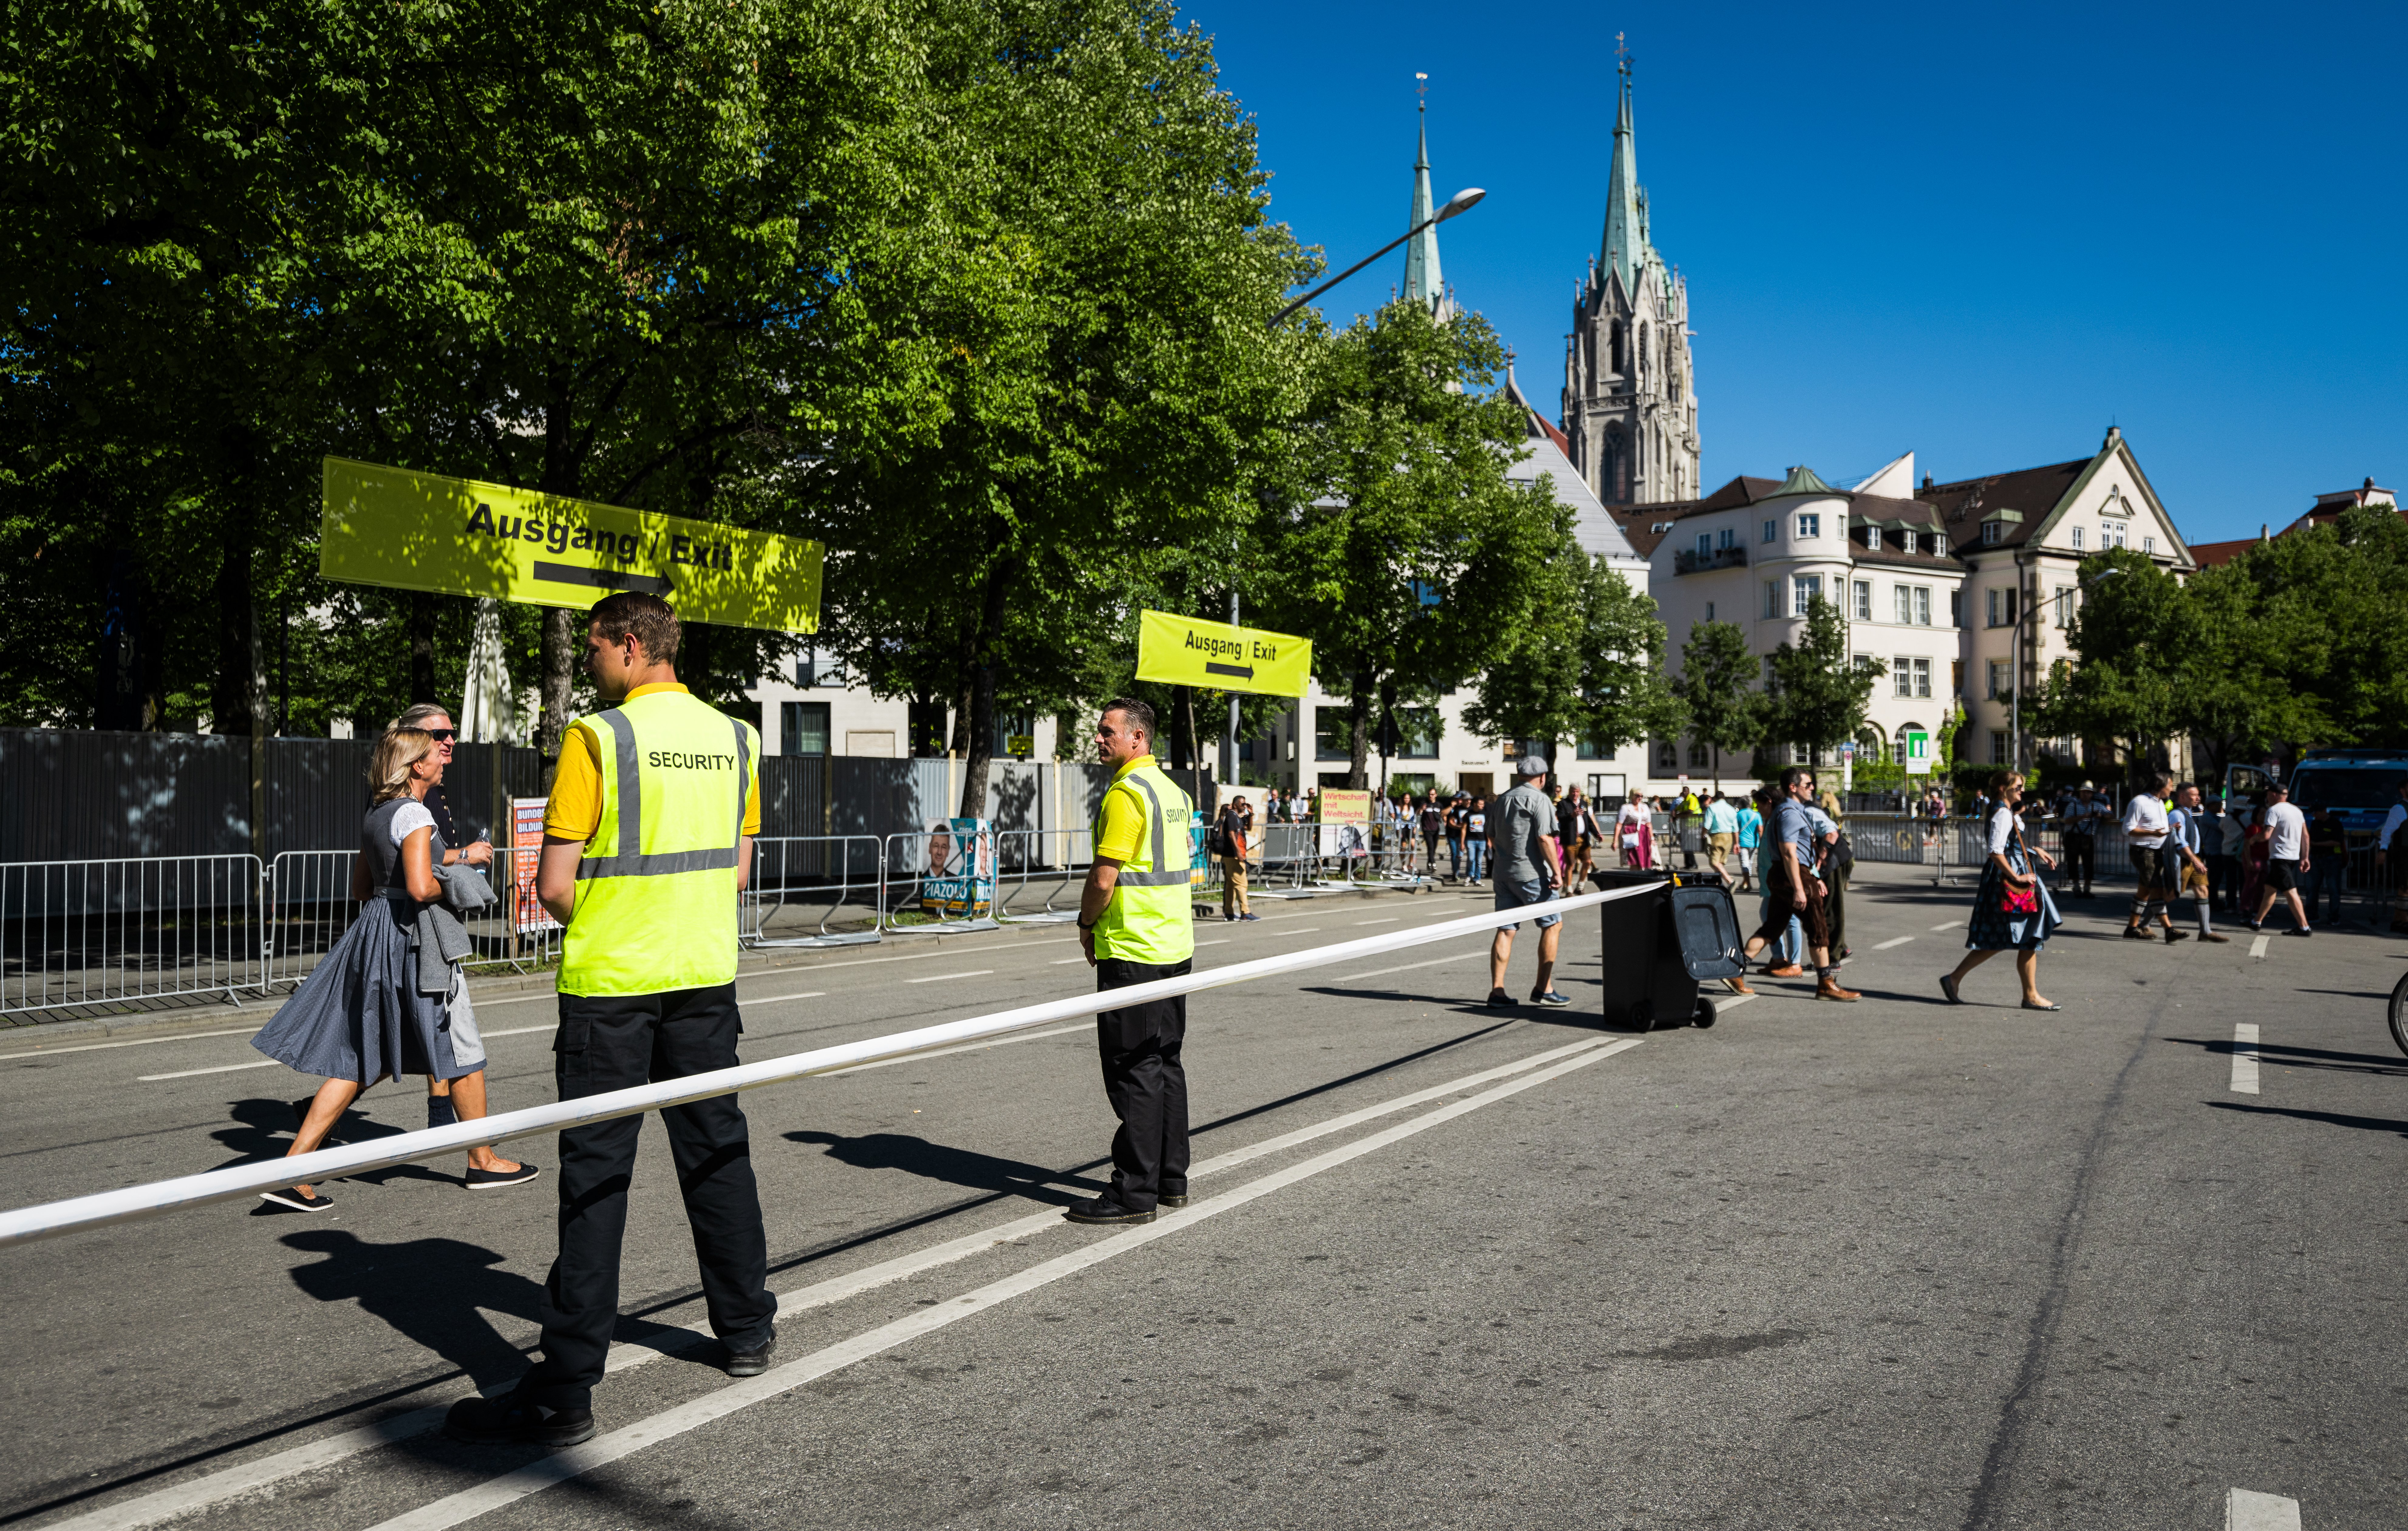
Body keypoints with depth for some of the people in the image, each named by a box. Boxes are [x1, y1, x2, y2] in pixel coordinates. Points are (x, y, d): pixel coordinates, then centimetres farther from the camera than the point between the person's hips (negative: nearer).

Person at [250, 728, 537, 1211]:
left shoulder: (374, 815, 13)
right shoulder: (415, 815, -15)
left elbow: (361, 889, 20)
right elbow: (421, 887, -27)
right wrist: (449, 889, -5)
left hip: (373, 933, 9)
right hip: (413, 939, -9)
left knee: (362, 1061, 10)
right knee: (463, 1051, 7)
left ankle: (292, 1169, 5)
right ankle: (483, 1161, 18)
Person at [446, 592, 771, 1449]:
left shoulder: (598, 738, -12)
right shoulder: (734, 737, 4)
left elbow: (554, 886, -12)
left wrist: (597, 929, 7)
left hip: (610, 985, -5)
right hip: (706, 977, 5)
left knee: (596, 1178, 0)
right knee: (718, 1154, 16)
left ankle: (567, 1389, 4)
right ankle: (746, 1330, 28)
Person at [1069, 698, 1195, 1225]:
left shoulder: (1126, 792, -15)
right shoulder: (1173, 791, 14)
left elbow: (1104, 876, -19)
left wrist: (1086, 926, -2)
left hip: (1132, 951, -9)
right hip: (1176, 946, 9)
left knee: (1134, 1070, -4)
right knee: (1166, 1063, 14)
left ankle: (1135, 1194, 0)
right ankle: (1171, 1180, 22)